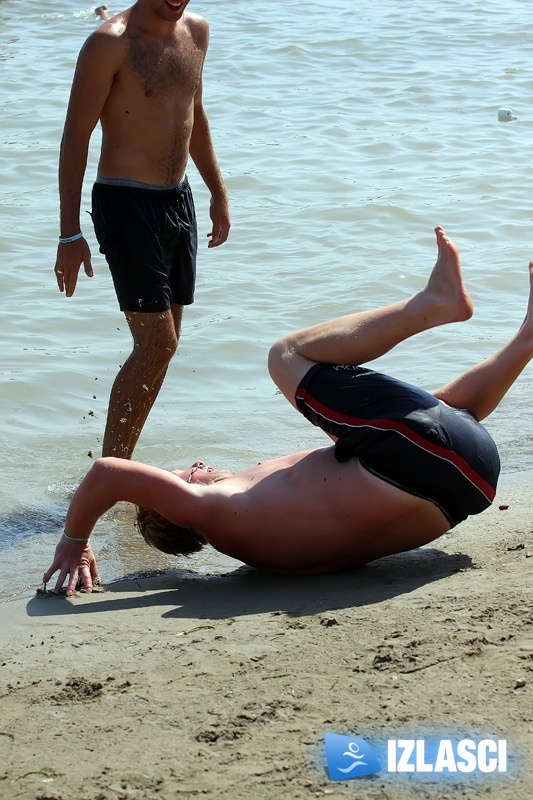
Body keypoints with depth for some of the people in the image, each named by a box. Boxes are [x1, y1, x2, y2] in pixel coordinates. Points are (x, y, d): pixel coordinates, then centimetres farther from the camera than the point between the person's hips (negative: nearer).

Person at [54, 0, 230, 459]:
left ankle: (122, 465, 20)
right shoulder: (110, 43, -14)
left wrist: (218, 192, 25)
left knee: (164, 344, 10)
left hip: (178, 199, 8)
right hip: (127, 203, -8)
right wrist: (70, 233, -16)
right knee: (156, 343, -12)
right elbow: (76, 137, -13)